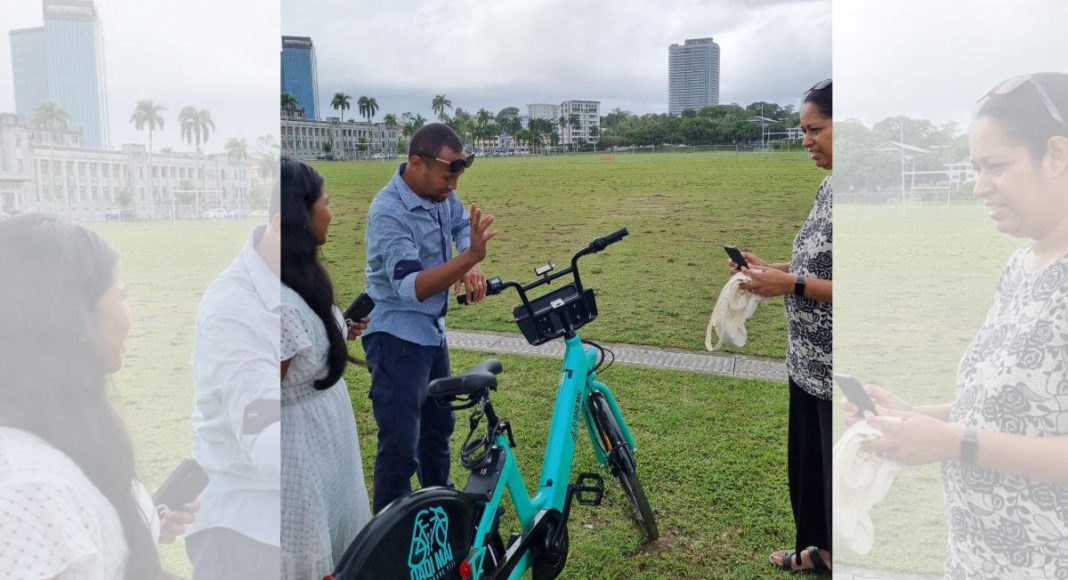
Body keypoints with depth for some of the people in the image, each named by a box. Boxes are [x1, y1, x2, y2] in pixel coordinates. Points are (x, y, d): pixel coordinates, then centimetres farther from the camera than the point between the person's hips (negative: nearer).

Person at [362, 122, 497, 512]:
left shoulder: (441, 193, -3)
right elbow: (410, 287, -33)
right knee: (401, 446, -6)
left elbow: (462, 225, 17)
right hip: (398, 338, -9)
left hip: (432, 330, 9)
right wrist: (469, 258, -45)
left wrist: (471, 269, -4)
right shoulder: (388, 212, -26)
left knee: (439, 425, 23)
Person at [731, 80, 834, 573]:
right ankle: (823, 549, 43)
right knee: (806, 463, 23)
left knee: (836, 471, 7)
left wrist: (792, 284, -22)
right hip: (807, 361, 9)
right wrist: (770, 268, 4)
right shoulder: (828, 188, 8)